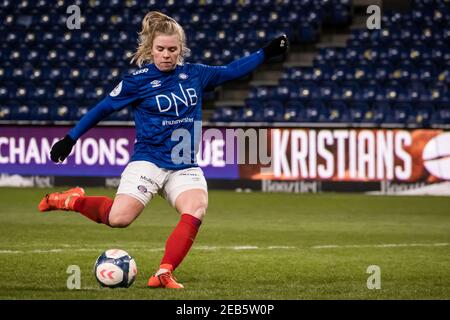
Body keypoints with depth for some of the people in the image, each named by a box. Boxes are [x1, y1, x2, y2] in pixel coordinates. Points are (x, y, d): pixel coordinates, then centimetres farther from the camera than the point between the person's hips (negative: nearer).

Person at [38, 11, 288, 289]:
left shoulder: (195, 75, 6)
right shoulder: (139, 80, -4)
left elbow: (232, 71, 20)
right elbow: (103, 109, 3)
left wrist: (267, 53, 17)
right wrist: (70, 140, 2)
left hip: (185, 167, 3)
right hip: (148, 162, -3)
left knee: (196, 209, -27)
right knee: (119, 218, -21)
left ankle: (164, 274, -26)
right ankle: (74, 200, 7)